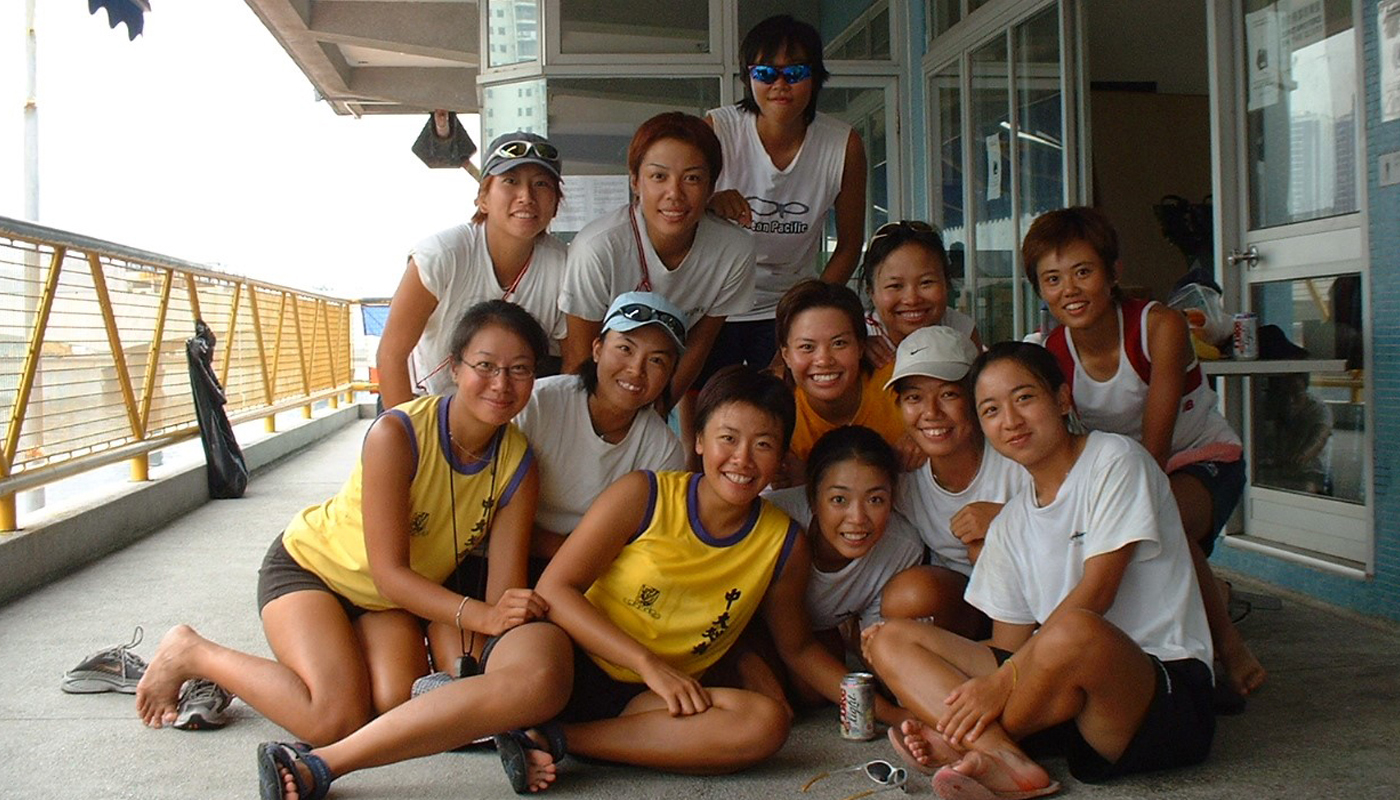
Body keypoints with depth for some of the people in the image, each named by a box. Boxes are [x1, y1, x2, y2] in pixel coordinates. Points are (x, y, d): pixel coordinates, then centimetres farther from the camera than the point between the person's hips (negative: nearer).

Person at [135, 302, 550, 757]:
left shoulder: (518, 467, -17)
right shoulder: (396, 435, -31)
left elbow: (504, 595, -18)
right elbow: (389, 574, -30)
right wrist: (481, 615, -44)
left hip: (390, 599, 4)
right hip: (308, 565, -4)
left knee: (400, 710, -22)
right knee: (336, 719, -23)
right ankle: (190, 652, 0)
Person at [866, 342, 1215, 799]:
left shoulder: (1114, 460, -3)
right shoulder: (1010, 525, 15)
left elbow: (1095, 593, -12)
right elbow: (1009, 644, 11)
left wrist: (1003, 679, -17)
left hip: (1165, 684, -6)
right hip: (1068, 689, 6)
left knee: (1073, 630, -41)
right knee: (890, 640, -3)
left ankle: (965, 745, -13)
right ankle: (1003, 759, -27)